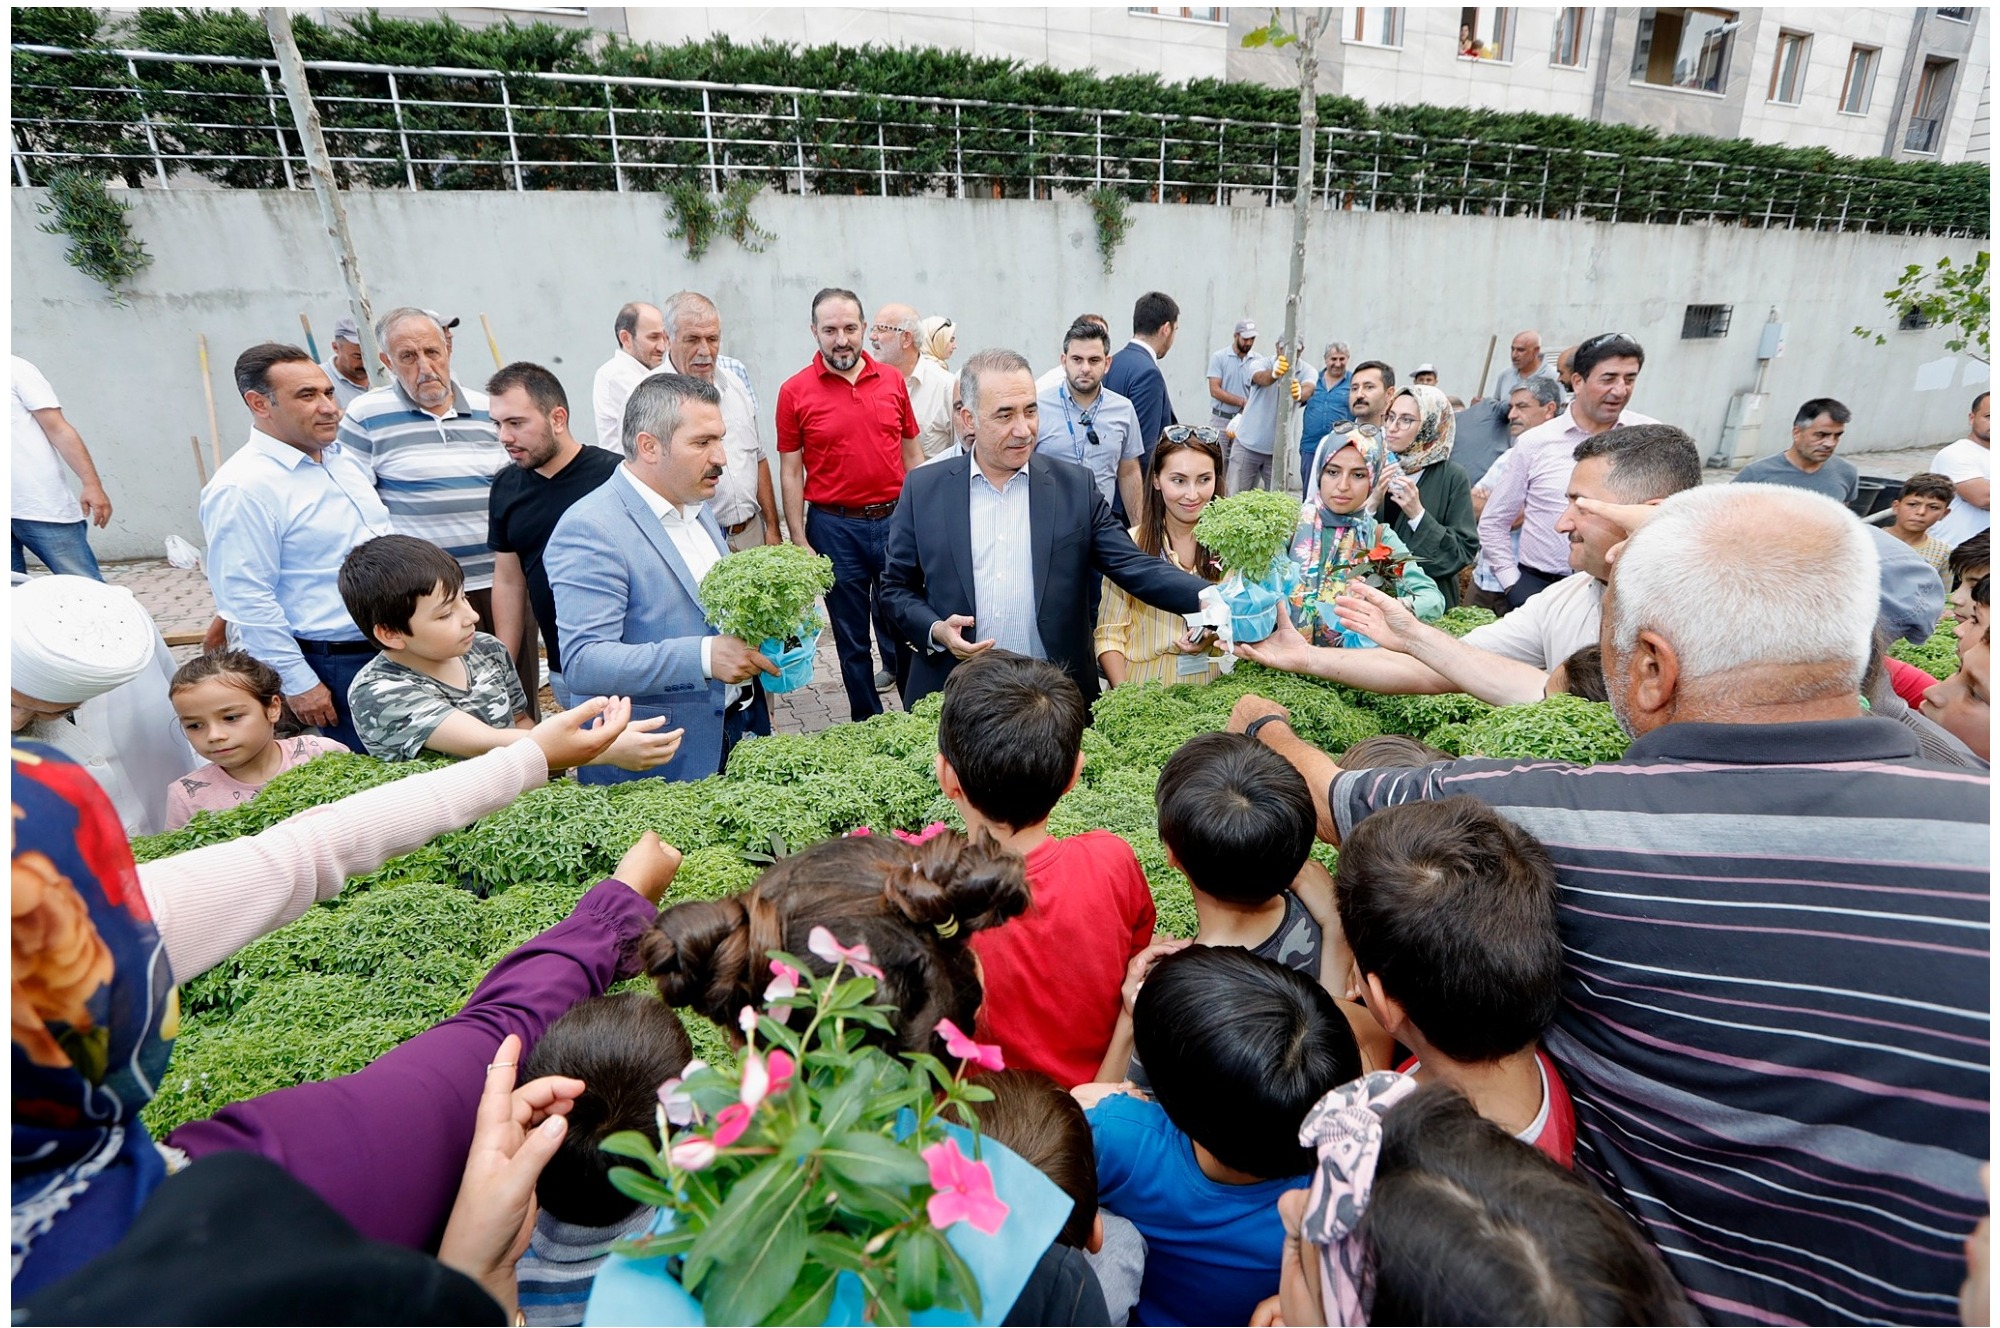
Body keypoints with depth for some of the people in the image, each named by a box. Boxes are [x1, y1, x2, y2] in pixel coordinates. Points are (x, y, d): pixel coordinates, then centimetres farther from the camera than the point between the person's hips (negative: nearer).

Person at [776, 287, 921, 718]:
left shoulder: (892, 380, 4)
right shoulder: (795, 391, -3)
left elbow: (912, 453, 11)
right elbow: (791, 472, -1)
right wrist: (799, 542, -5)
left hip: (895, 519, 2)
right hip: (834, 526, -2)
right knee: (851, 634, 10)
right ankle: (867, 722, 25)